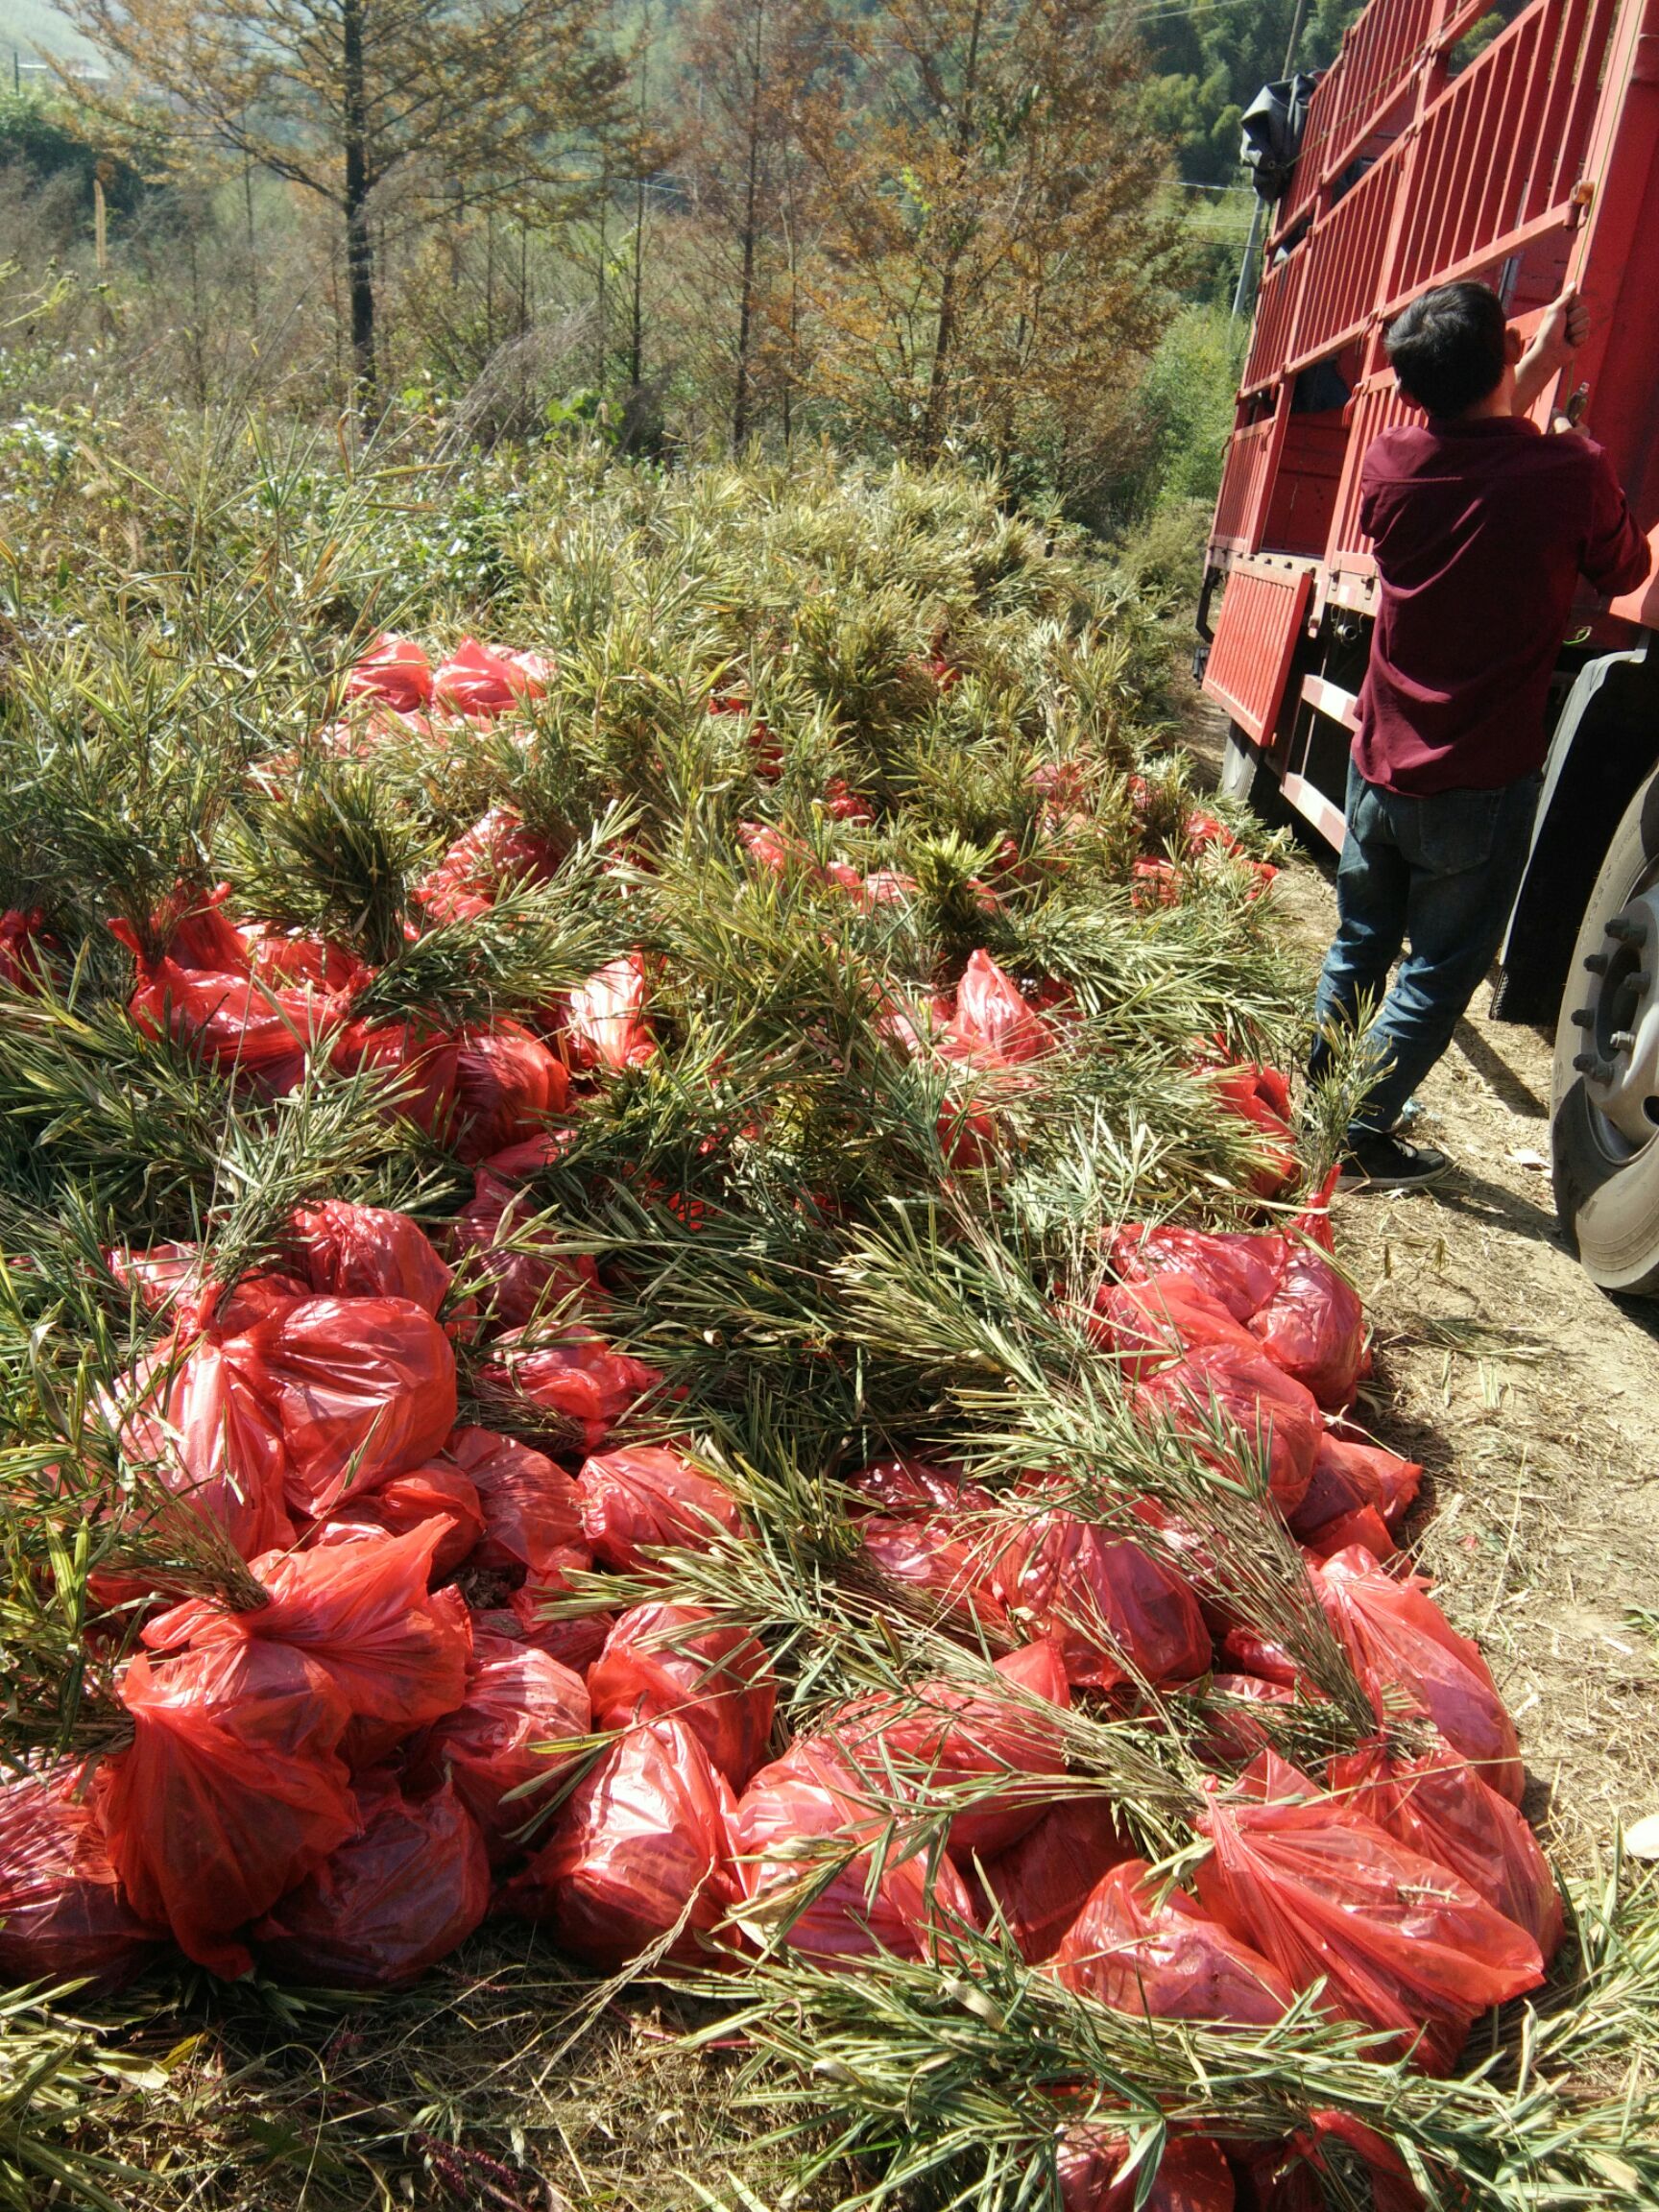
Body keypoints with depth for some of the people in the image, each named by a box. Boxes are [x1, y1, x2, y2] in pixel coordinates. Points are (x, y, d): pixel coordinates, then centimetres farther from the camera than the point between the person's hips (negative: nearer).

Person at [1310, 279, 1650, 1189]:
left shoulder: (1390, 463, -4)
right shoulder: (1569, 472, -16)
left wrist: (1542, 364, 24)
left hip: (1380, 765, 5)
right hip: (1481, 782, -4)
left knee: (1357, 946, 20)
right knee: (1439, 971, 7)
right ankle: (1359, 1139, 9)